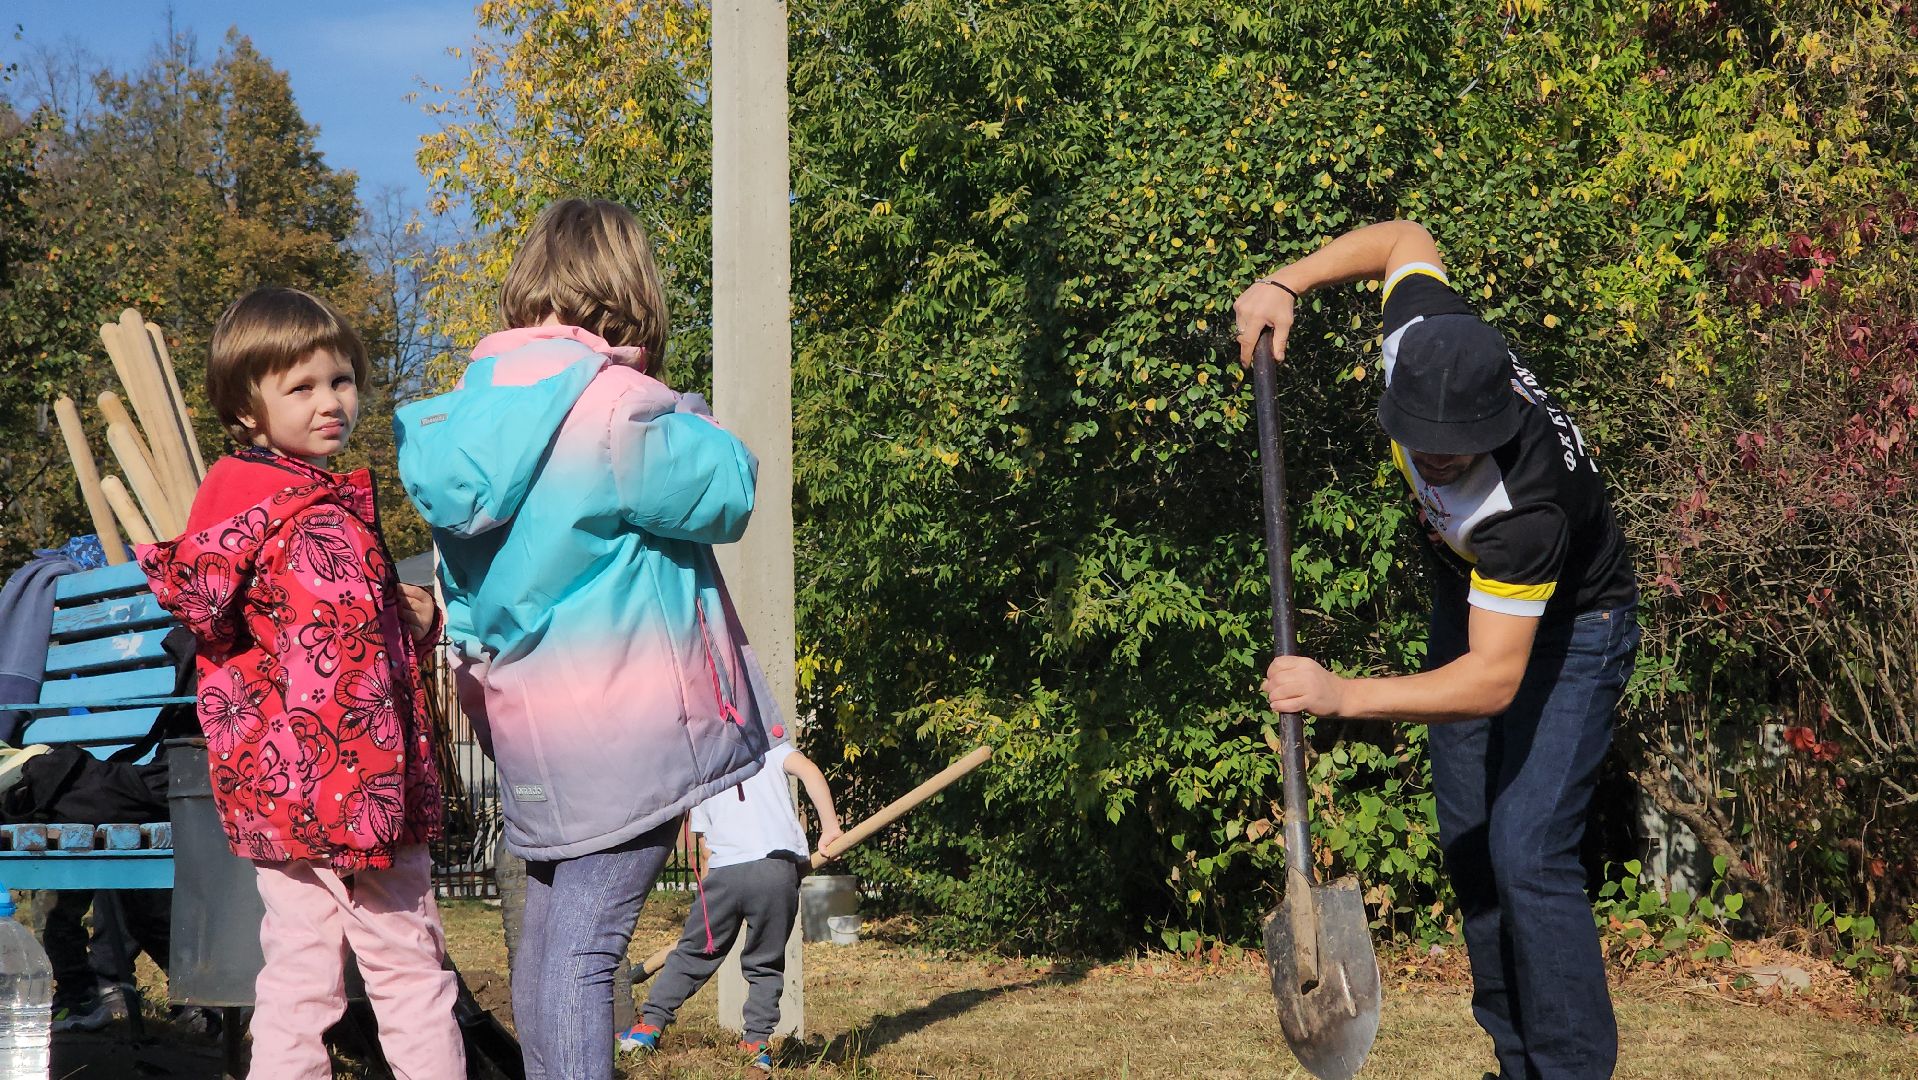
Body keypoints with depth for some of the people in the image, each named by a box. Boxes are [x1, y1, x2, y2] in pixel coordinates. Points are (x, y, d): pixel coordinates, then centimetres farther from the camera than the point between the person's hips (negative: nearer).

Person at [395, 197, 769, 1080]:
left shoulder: (473, 402, 4)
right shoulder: (612, 405, -18)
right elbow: (726, 494, -10)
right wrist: (689, 417, 8)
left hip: (535, 733, 7)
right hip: (629, 732, -7)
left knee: (550, 946, 17)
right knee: (582, 946, -8)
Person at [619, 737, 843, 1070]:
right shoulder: (770, 747, 18)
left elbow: (705, 847, 18)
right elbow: (809, 770, -1)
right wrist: (829, 828, 1)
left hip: (723, 872, 2)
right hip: (777, 869, -2)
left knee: (693, 953, 17)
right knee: (765, 964, 11)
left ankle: (651, 1024, 16)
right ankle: (757, 1044, 6)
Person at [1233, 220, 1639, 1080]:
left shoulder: (1523, 506, -44)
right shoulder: (1422, 346, -27)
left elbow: (1495, 679, -43)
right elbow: (1405, 238, -5)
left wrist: (1344, 696, -51)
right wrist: (1287, 282, -14)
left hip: (1566, 628, -7)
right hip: (1470, 594, 8)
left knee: (1526, 853, -19)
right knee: (1467, 842, 9)